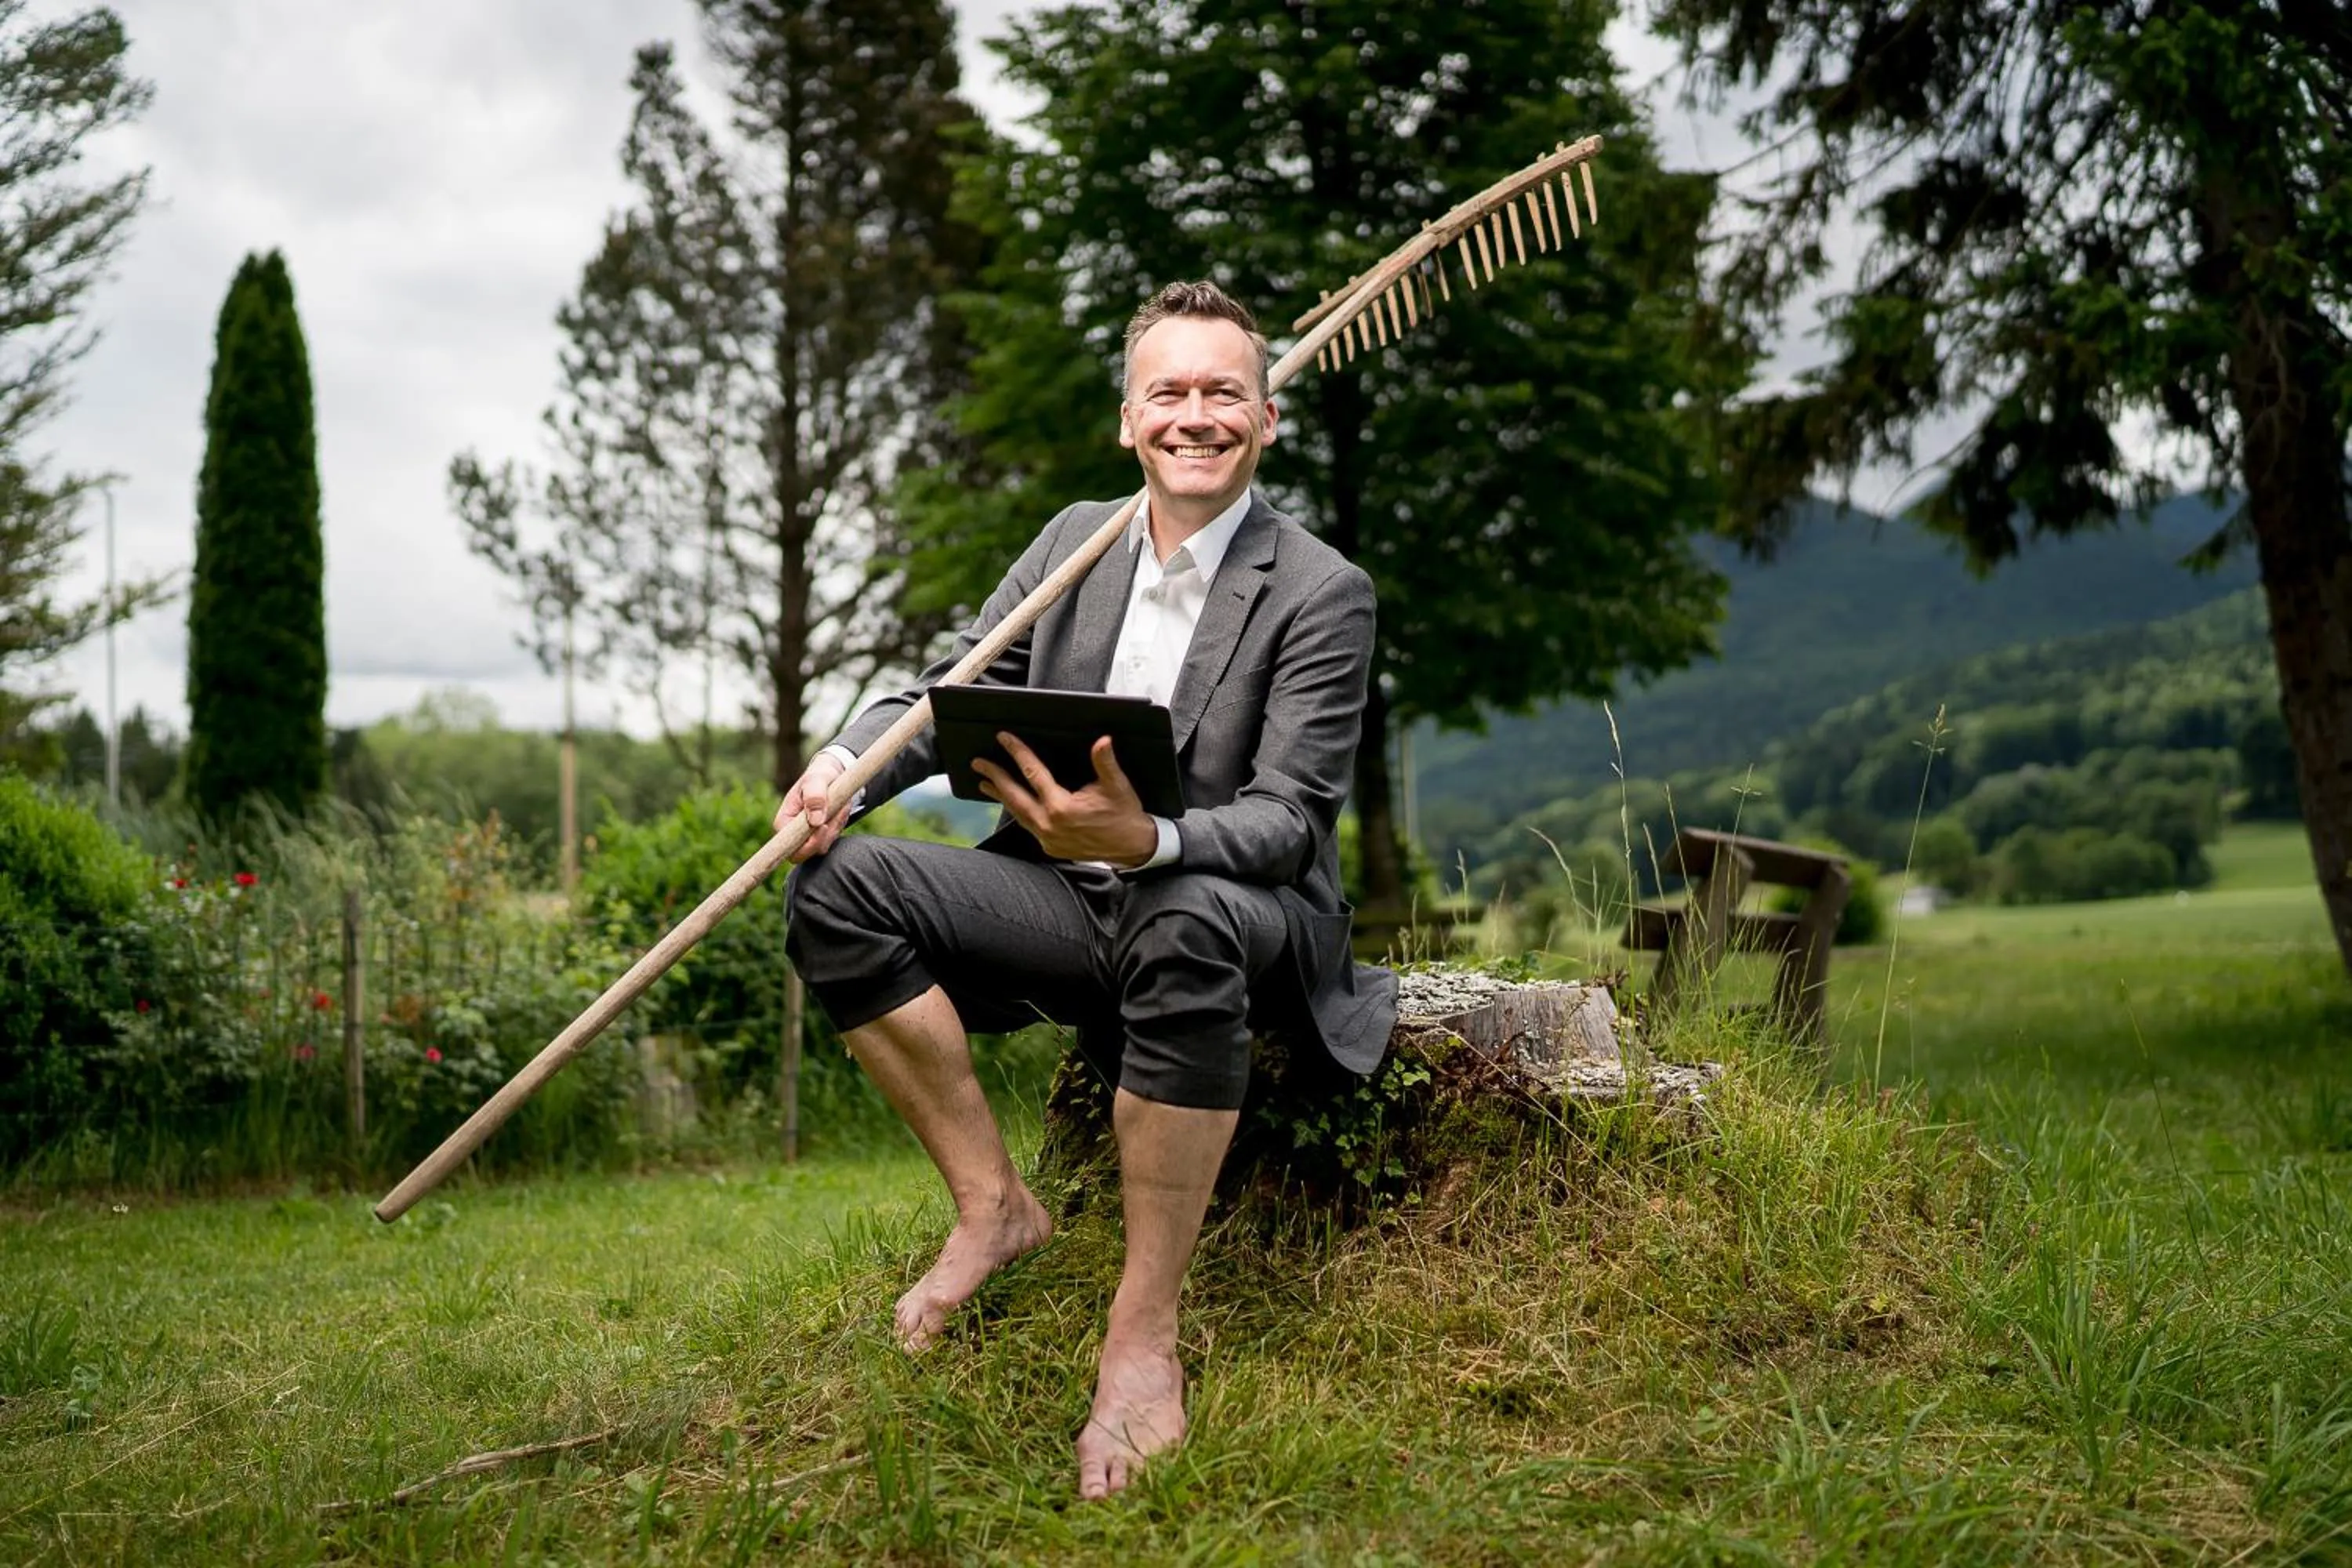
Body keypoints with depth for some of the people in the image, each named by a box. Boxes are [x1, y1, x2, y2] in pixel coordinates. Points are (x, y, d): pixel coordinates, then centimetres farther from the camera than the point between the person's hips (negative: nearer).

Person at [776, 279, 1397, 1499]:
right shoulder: (1076, 538, 8)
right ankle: (992, 1205, -5)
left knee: (1186, 925, -41)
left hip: (1240, 913, -5)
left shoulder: (1322, 596, -9)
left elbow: (1288, 822, -16)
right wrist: (849, 760, -15)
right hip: (1068, 902, 5)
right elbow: (955, 684, 8)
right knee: (844, 885, -16)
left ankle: (1143, 1333, -30)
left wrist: (1142, 840, -37)